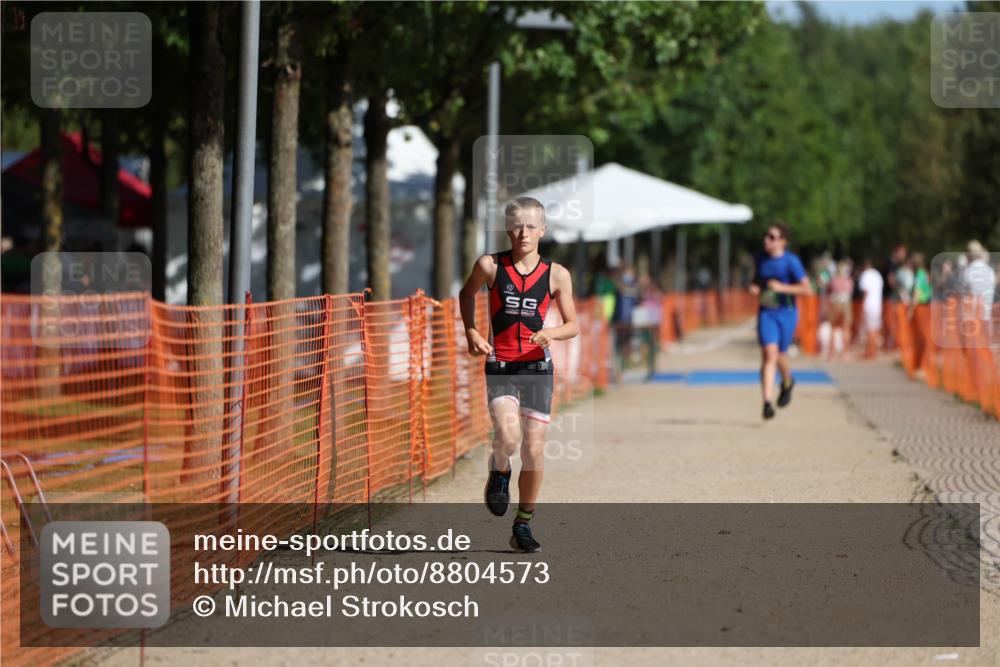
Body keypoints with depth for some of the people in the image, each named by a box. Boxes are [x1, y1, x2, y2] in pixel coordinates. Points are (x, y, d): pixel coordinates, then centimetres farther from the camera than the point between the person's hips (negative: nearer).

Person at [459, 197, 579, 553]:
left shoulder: (557, 275, 0)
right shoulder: (490, 266, -1)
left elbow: (573, 325, 7)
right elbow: (467, 293, 19)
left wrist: (551, 333, -14)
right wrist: (471, 331, 4)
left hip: (537, 367, 1)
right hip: (499, 367, -1)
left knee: (534, 451, 1)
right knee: (507, 436, -24)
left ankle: (523, 525, 16)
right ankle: (499, 472, 11)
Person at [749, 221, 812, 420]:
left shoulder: (791, 261, -11)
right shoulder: (762, 259, 4)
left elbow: (807, 290, -14)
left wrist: (782, 287, -23)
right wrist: (754, 288, -1)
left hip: (786, 313, -2)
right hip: (766, 313, 2)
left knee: (779, 355, 9)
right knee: (769, 353, -14)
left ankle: (787, 383, 44)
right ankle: (768, 402, -17)